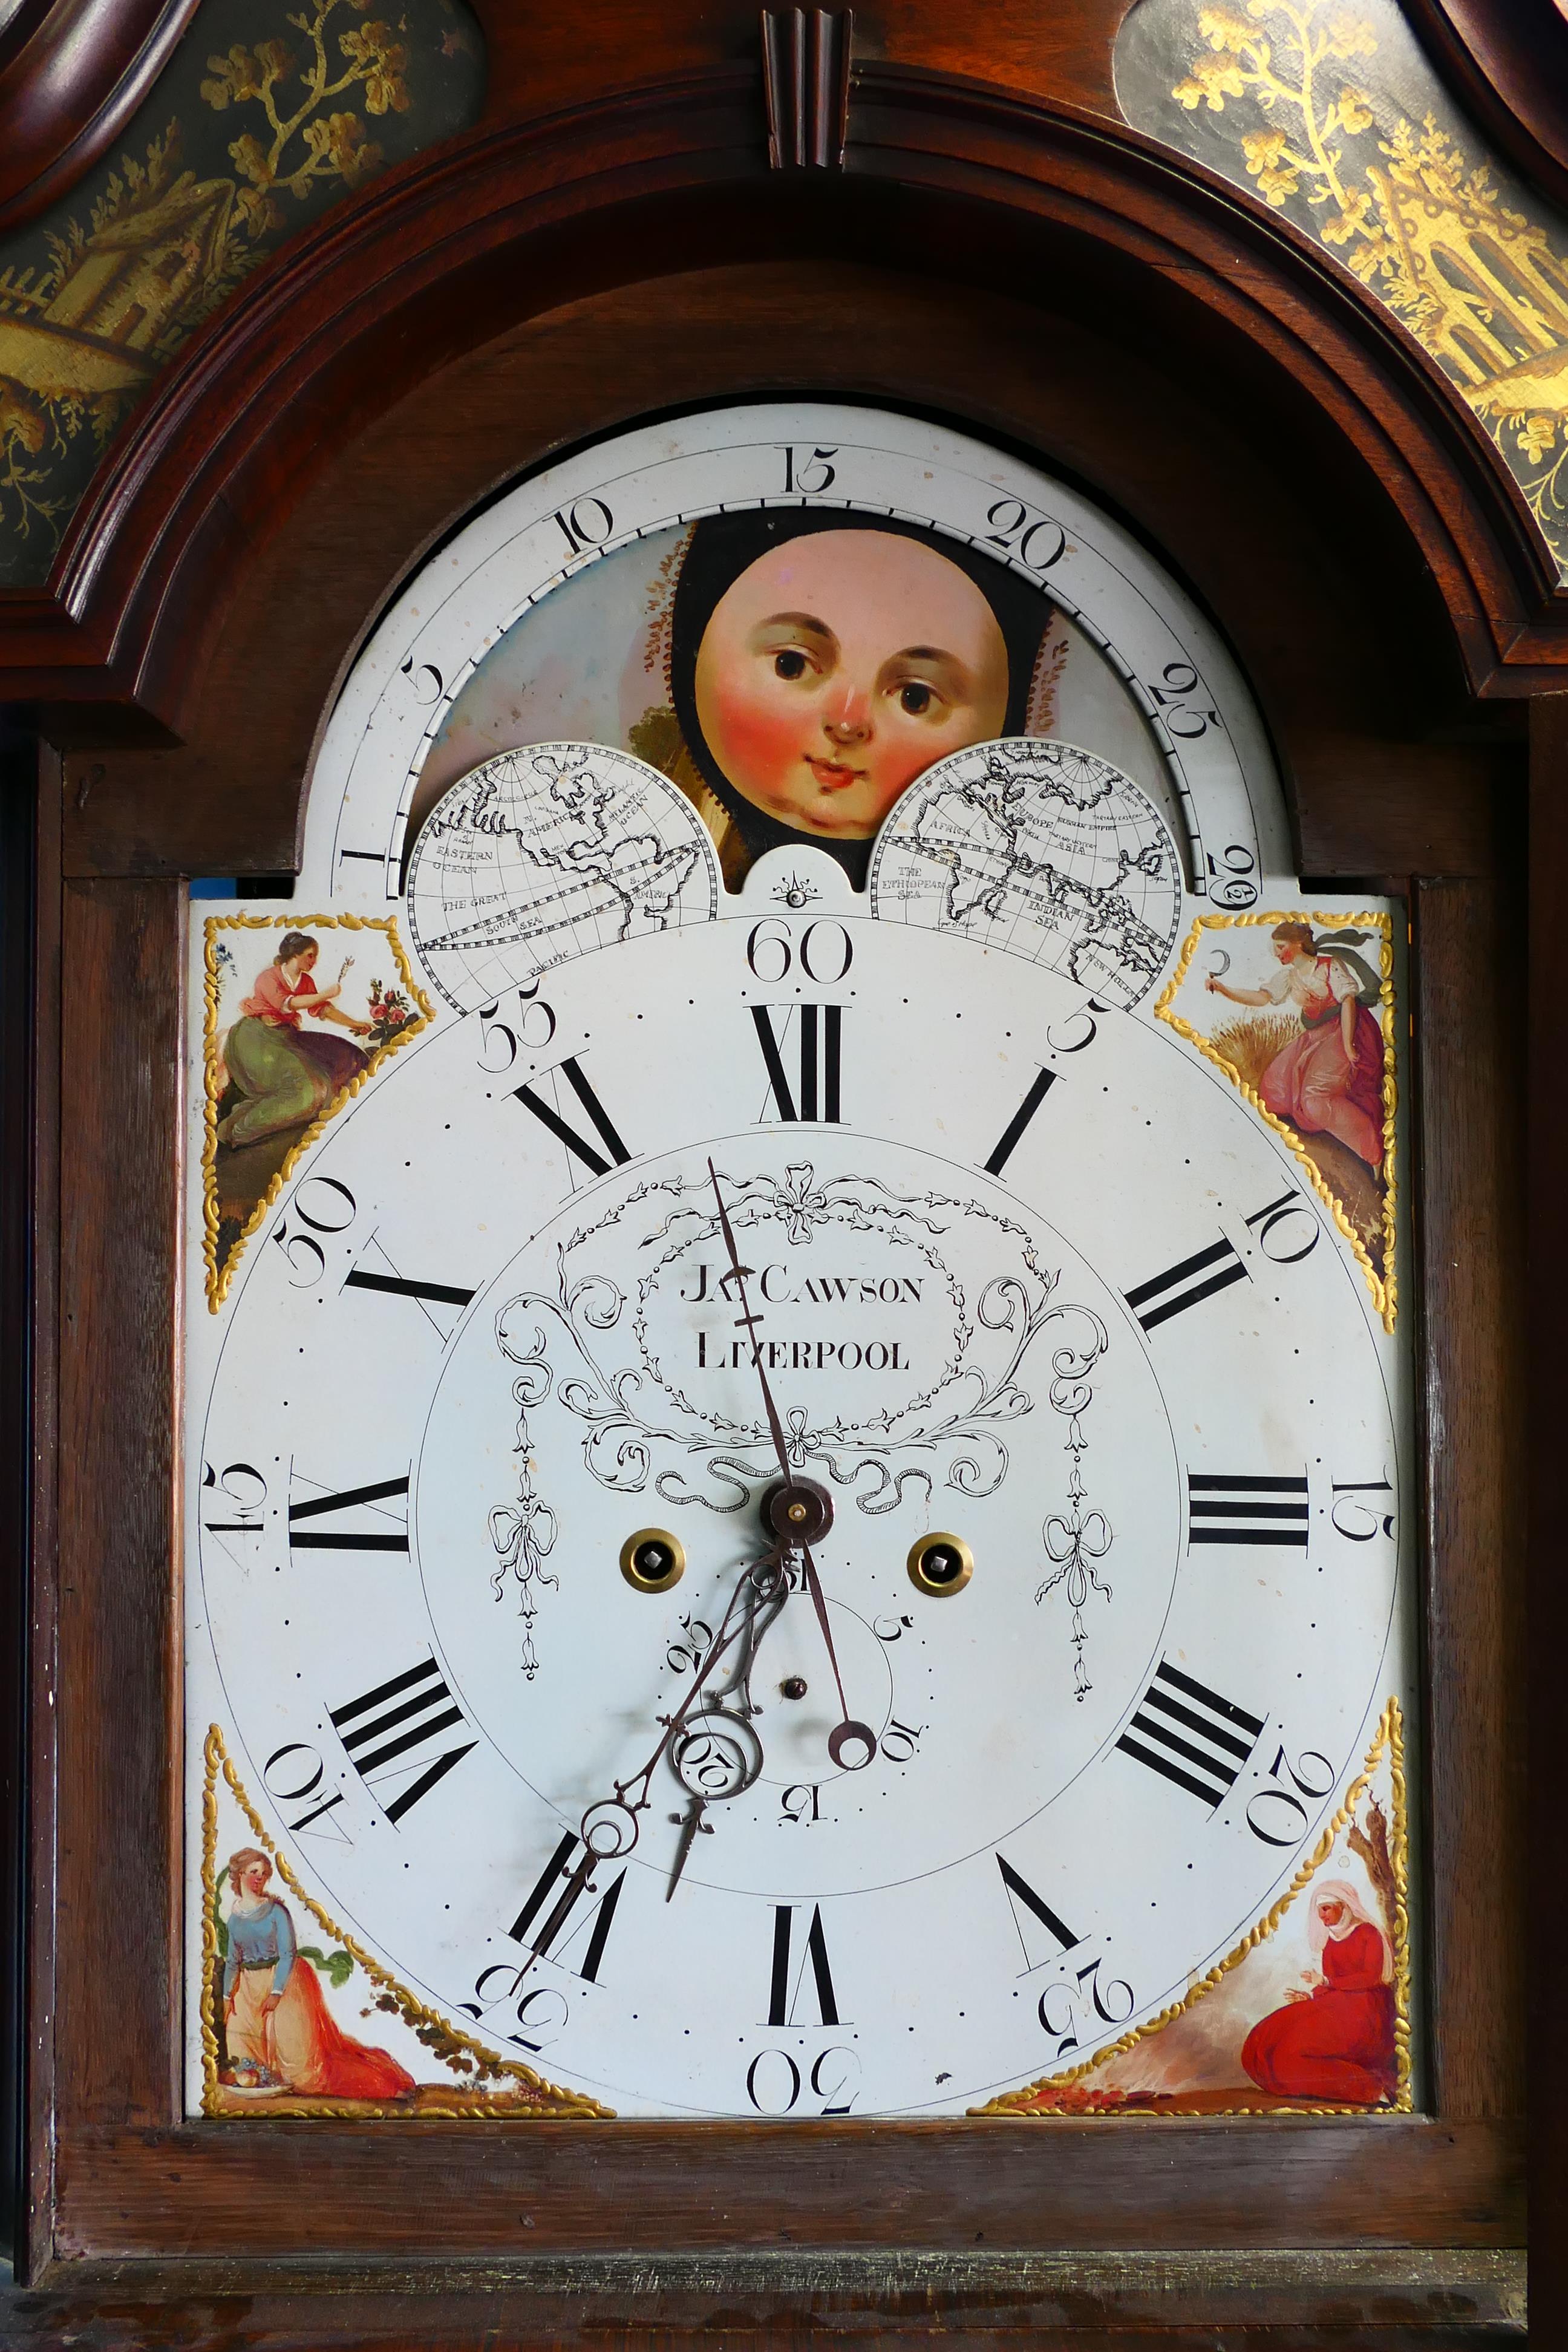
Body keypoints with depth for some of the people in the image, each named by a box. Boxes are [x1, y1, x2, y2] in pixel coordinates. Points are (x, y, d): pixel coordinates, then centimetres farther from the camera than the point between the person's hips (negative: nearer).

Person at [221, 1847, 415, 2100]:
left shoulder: (276, 1911, -8)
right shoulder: (235, 1919, 5)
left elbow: (288, 1954, -12)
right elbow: (232, 1961, 10)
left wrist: (276, 1992, -20)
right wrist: (227, 1995, 1)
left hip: (283, 1983, -5)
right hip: (249, 1988, 5)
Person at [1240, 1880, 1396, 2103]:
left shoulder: (1368, 1933, 1)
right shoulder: (1330, 1943, 20)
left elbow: (1371, 1977, -11)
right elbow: (1330, 1989, 15)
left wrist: (1327, 1983, -12)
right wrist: (1311, 1996, -4)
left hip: (1366, 2009, -8)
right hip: (1336, 2005, 8)